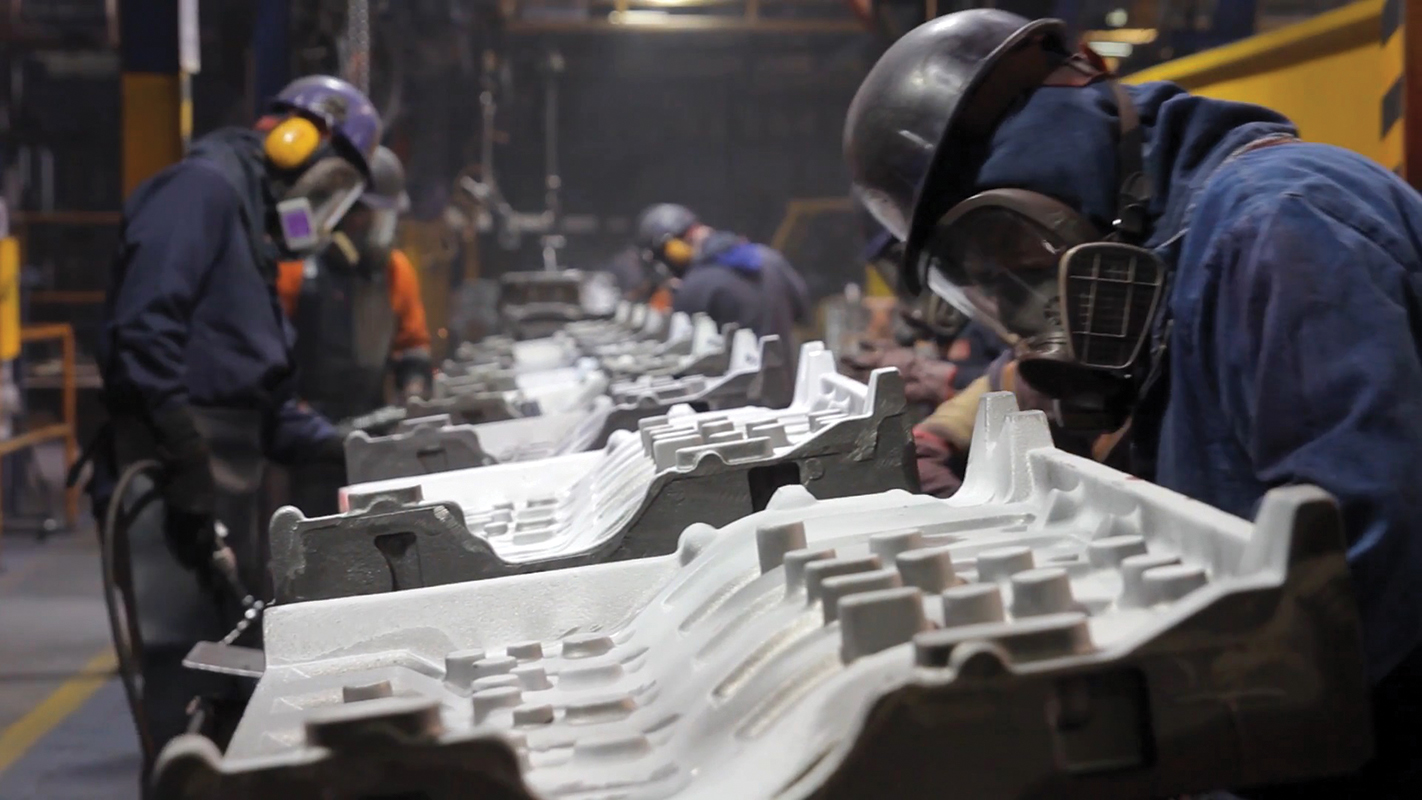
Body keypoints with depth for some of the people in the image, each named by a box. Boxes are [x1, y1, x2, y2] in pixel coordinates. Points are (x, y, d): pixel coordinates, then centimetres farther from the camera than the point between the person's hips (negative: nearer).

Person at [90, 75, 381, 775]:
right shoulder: (205, 187, -7)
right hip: (171, 479, -10)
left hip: (218, 479, 10)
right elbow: (144, 329, -21)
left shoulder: (254, 225, 23)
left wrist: (341, 449, 10)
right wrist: (188, 459, -24)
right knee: (187, 660, -9)